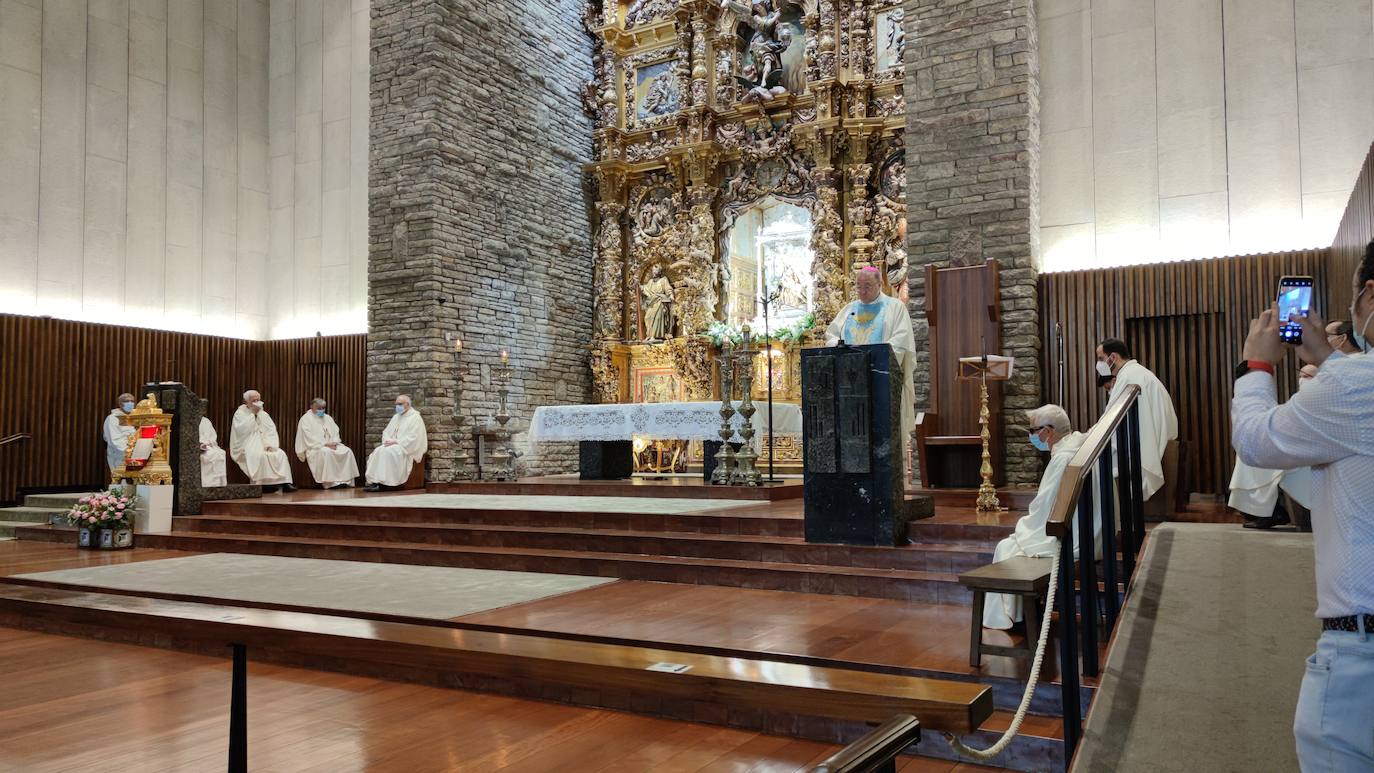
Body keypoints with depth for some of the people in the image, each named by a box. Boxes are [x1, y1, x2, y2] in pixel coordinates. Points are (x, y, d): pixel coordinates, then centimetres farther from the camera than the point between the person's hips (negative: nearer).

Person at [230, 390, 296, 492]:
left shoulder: (263, 414, 15)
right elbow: (242, 430, -16)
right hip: (246, 447, -5)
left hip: (263, 446, 5)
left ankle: (284, 482, -27)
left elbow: (271, 431, 7)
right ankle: (263, 483, -33)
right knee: (260, 455, -35)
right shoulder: (240, 413, 1)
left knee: (281, 454, -21)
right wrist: (252, 414, -13)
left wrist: (270, 443, -12)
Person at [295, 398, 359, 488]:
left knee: (347, 451, -19)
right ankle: (330, 481, -35)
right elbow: (310, 437, -13)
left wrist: (334, 442, -9)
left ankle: (345, 479, -22)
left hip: (331, 445, 6)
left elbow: (335, 431, 12)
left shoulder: (327, 418, 19)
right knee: (326, 452, -38)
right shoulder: (306, 419, -2)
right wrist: (325, 444, -21)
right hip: (314, 447, -6)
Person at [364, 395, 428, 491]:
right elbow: (386, 432, 20)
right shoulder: (396, 417, 19)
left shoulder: (415, 417, -6)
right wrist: (387, 441, -2)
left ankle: (382, 482, -30)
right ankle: (374, 480, -25)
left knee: (387, 452, -32)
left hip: (406, 448, -8)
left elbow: (412, 438, -16)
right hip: (393, 445, 8)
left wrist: (395, 441, -19)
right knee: (377, 451, -19)